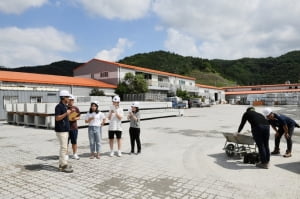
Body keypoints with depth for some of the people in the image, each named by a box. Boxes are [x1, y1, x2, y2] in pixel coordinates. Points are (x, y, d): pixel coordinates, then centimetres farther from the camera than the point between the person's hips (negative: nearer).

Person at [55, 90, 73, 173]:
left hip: (65, 130, 9)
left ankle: (61, 164, 21)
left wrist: (70, 112, 8)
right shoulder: (59, 106, -13)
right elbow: (57, 118, -19)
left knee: (64, 147, 13)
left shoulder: (65, 106, 14)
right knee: (63, 147, -7)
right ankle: (64, 166, -1)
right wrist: (66, 113, -22)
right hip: (61, 130, -9)